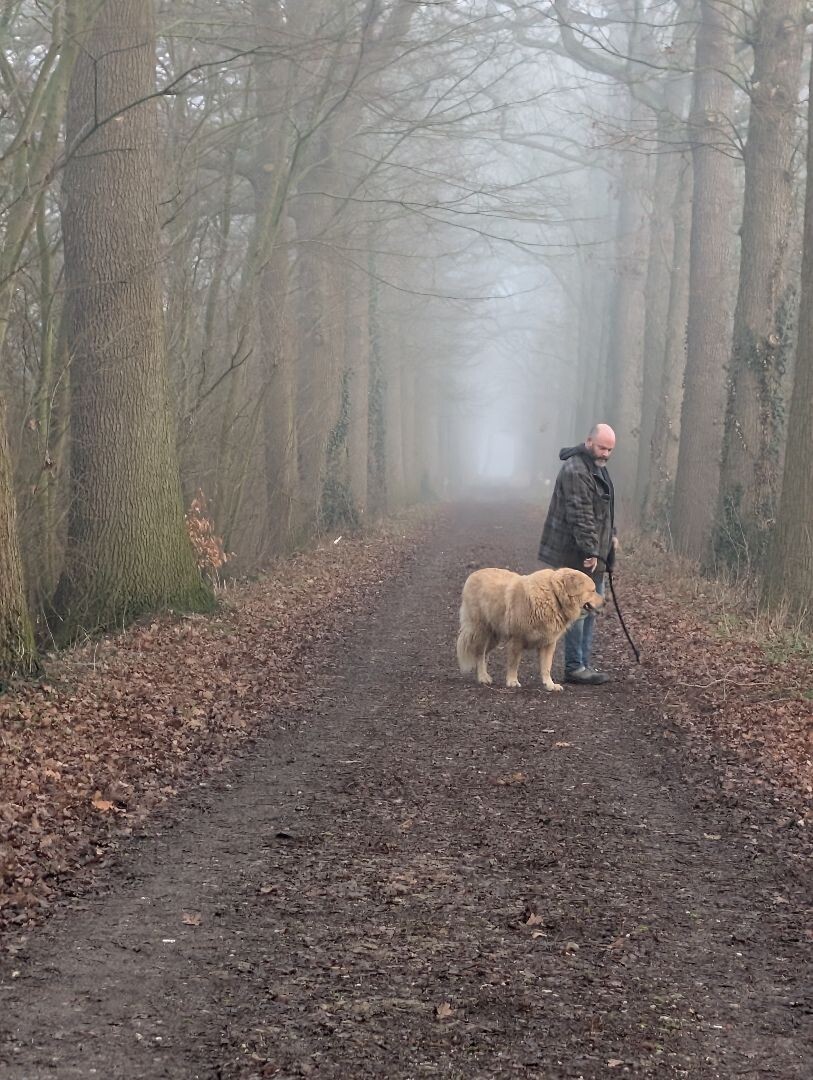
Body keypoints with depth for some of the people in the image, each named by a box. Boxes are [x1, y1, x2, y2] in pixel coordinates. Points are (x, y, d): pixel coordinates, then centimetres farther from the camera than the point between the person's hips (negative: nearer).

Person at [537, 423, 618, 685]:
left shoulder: (597, 467, 15)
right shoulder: (576, 472, -19)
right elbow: (581, 516, -25)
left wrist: (611, 534, 21)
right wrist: (590, 551, -27)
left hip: (593, 555, 10)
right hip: (577, 555, -10)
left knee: (591, 608, 13)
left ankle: (584, 664, 19)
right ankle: (574, 668, -2)